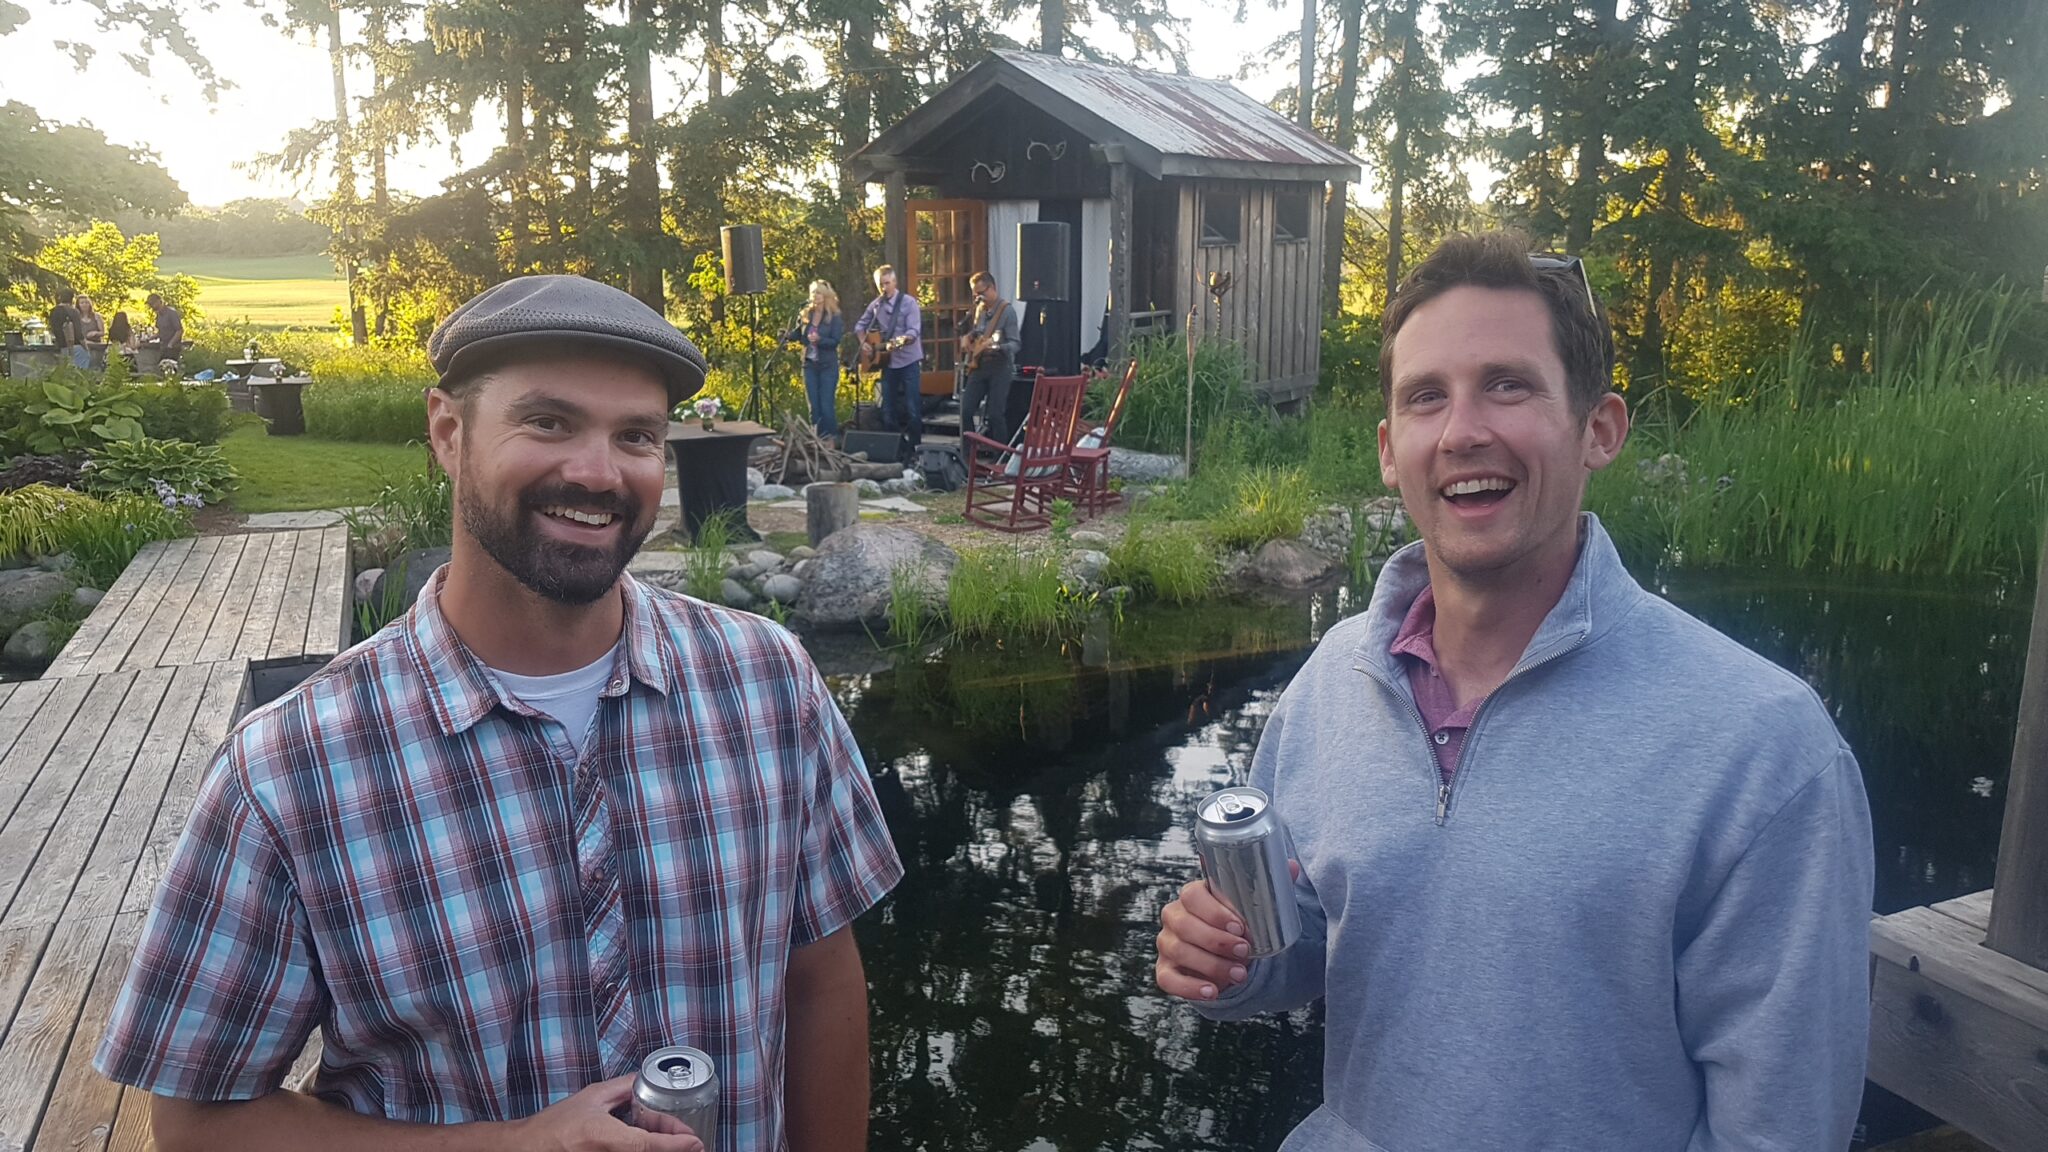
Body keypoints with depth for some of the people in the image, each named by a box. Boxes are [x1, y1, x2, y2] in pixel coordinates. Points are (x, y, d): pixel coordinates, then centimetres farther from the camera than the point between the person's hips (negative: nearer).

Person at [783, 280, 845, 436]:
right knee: (813, 406, 7)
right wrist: (787, 335, -10)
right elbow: (797, 335, 10)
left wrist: (819, 339, -29)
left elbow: (835, 341, -14)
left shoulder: (835, 317, -7)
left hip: (828, 366, -4)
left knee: (827, 406, -4)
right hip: (809, 364, 4)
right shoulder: (805, 314, 5)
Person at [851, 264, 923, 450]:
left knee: (912, 407, -7)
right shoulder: (875, 305, 8)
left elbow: (913, 331, -17)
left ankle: (914, 446, 1)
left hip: (908, 360, -5)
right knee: (888, 408, 8)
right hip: (887, 362, 5)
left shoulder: (908, 302, -7)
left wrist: (901, 340, -36)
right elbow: (860, 325, 21)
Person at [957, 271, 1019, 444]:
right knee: (966, 410, 1)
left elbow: (1015, 344, -17)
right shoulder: (979, 309, 11)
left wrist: (997, 346, -35)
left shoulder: (1007, 311, -10)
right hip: (979, 366, 7)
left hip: (1000, 367, -6)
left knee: (995, 415, -8)